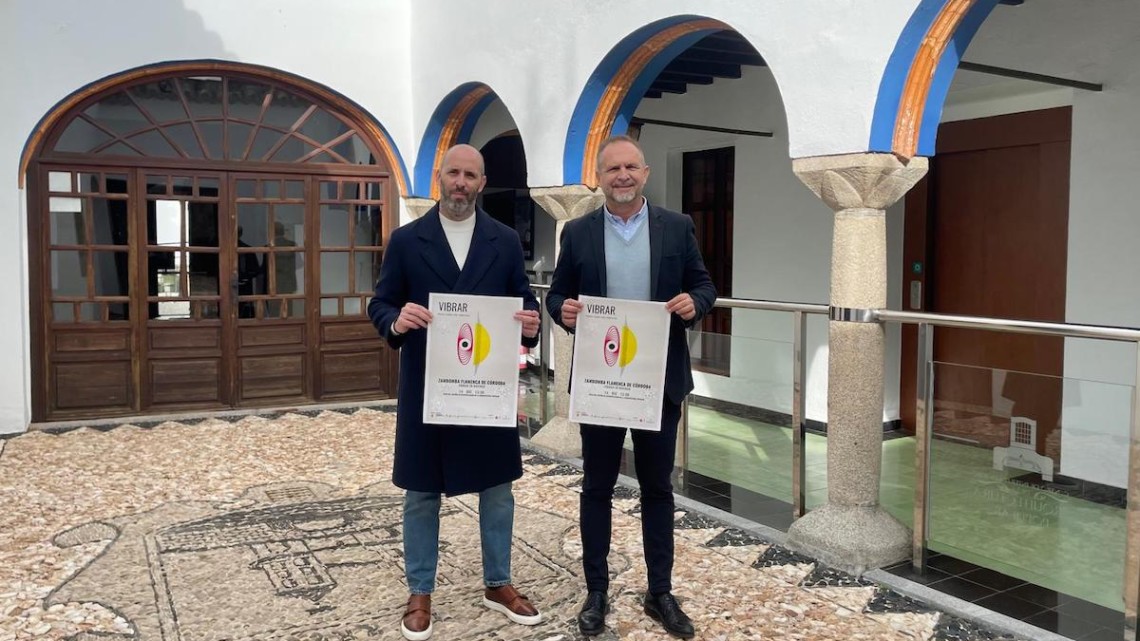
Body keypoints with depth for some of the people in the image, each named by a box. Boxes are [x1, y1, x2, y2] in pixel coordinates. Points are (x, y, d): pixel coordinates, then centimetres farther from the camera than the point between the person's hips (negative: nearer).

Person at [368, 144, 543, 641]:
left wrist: (530, 325, -17)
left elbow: (524, 302, 6)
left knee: (497, 488, 12)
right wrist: (397, 321, -22)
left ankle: (498, 585, 29)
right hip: (426, 388, -1)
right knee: (421, 493, 8)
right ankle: (420, 593, 24)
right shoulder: (406, 240, 0)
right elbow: (379, 305, 0)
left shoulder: (505, 241, 5)